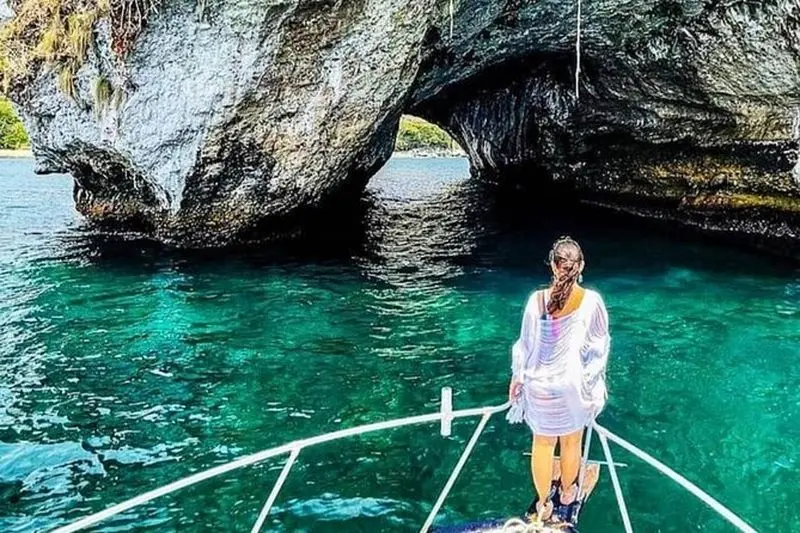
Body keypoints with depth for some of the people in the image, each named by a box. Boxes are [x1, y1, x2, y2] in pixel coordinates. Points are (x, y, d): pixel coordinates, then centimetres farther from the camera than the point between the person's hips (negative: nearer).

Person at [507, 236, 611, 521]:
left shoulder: (537, 300, -16)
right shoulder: (592, 301, -17)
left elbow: (526, 344, -6)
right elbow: (599, 346, -8)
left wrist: (517, 377, 8)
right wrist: (595, 380, 7)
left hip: (541, 384, 0)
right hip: (575, 384, 0)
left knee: (543, 443, 17)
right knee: (571, 441, 23)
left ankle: (543, 503, 33)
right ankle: (567, 491, 46)